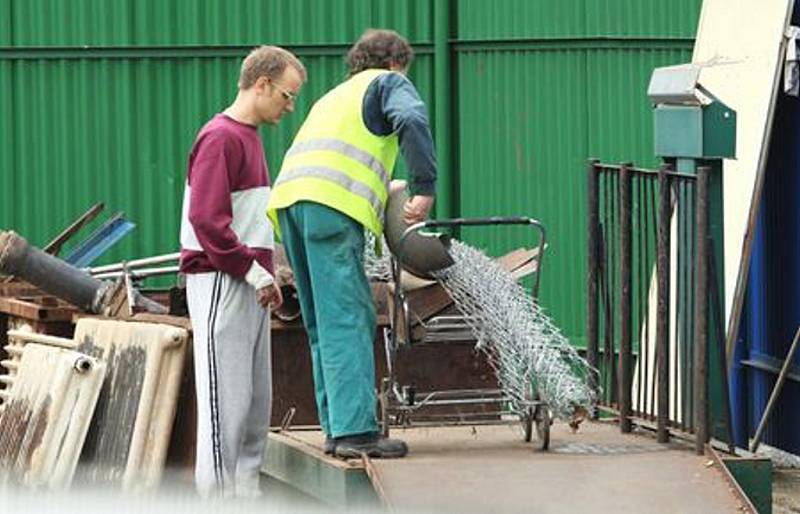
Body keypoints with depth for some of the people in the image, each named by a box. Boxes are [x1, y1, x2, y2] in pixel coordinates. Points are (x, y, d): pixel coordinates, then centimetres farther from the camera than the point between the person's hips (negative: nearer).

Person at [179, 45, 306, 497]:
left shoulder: (249, 137, 19)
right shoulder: (220, 139, -12)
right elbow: (207, 219, -19)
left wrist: (265, 274, 13)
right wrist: (253, 271, -16)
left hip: (249, 285, 10)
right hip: (221, 285, -10)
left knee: (257, 396, 10)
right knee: (227, 396, -8)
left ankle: (247, 489, 15)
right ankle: (220, 493, -6)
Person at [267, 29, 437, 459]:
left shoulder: (334, 97, 37)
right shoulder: (389, 83, 15)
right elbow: (412, 120, -8)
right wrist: (424, 189, -11)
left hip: (289, 198, 8)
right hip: (331, 202, -8)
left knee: (324, 324, 11)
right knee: (347, 319, -13)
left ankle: (337, 429, 9)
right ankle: (355, 430, -20)